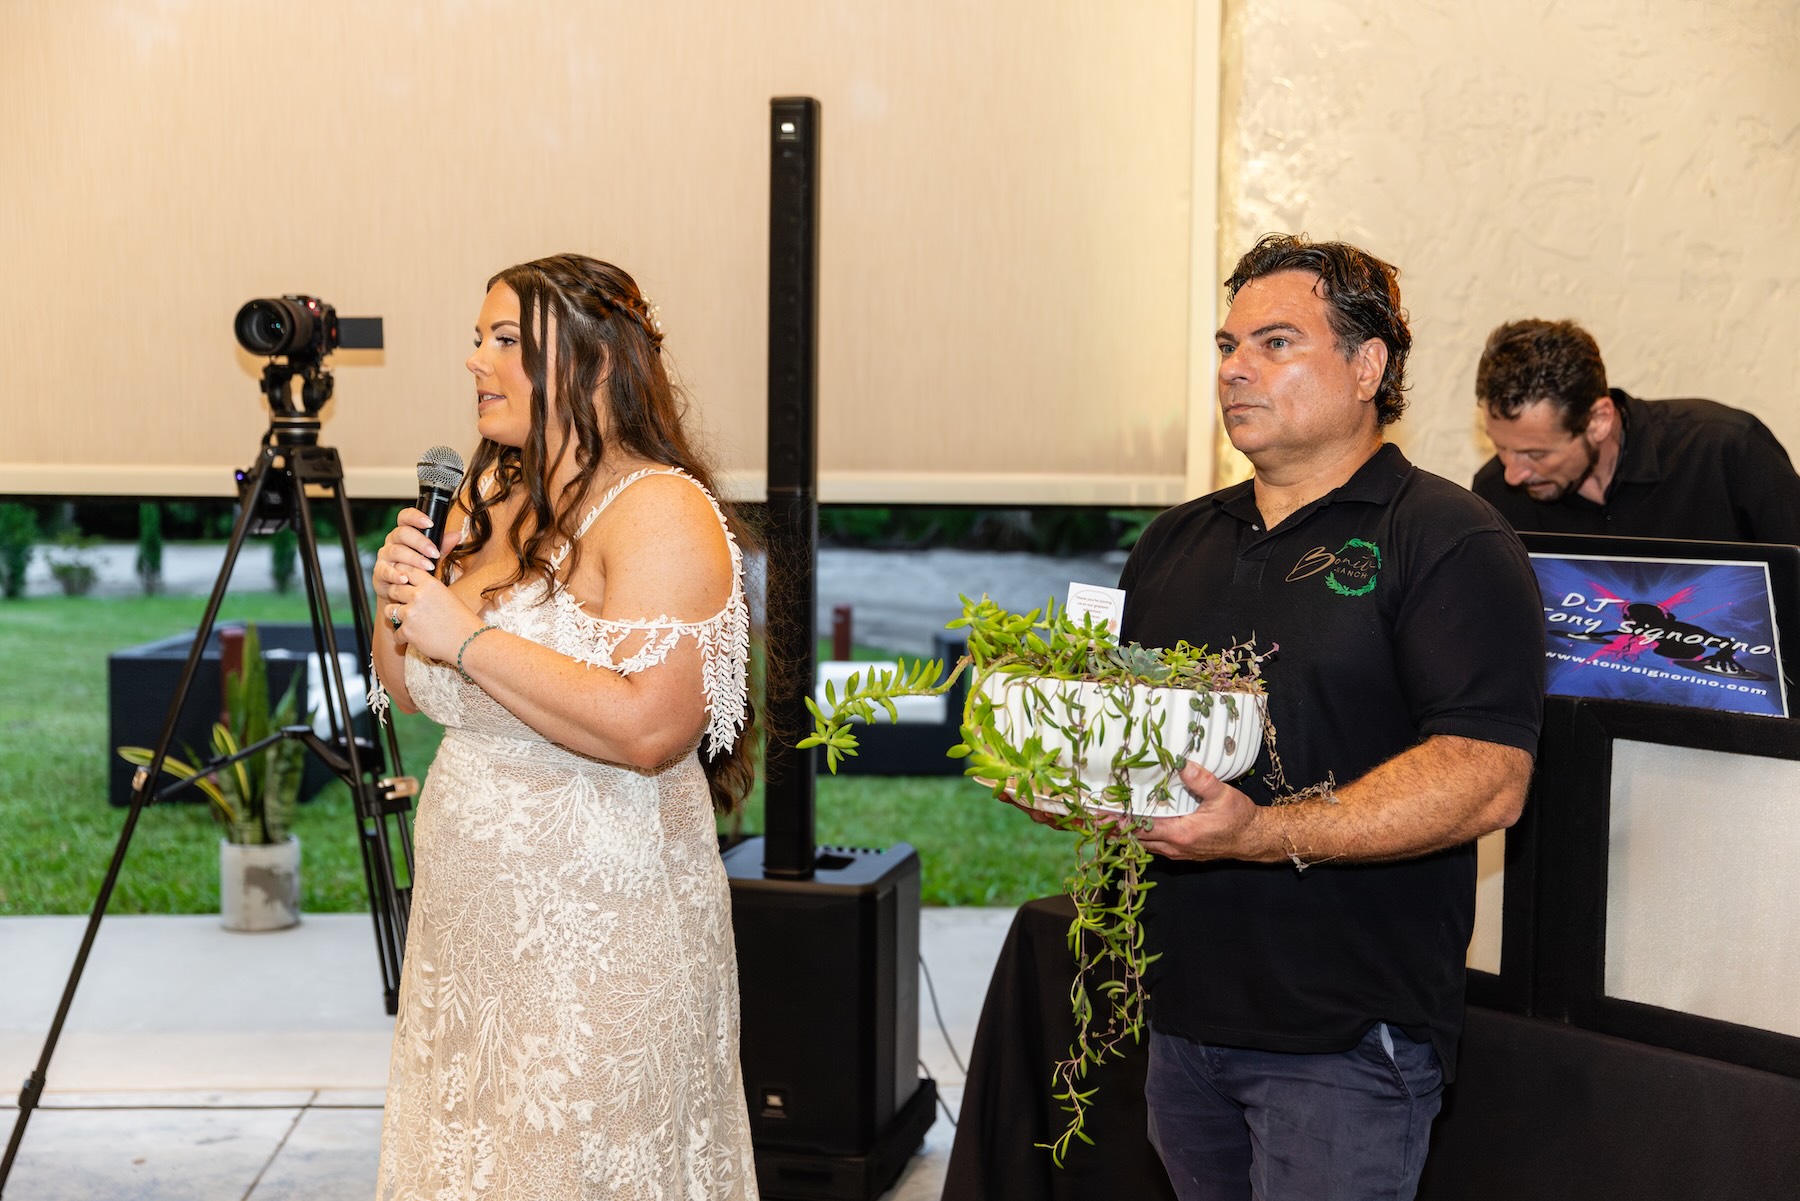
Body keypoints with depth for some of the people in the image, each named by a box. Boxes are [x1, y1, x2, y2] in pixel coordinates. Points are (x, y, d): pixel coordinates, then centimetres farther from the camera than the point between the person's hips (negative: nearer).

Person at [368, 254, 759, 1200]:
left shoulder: (660, 511, -15)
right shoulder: (488, 495, 11)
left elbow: (647, 728, -27)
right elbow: (412, 691, 19)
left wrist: (469, 636, -22)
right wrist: (396, 608, -2)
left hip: (599, 926, -8)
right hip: (471, 912, 8)